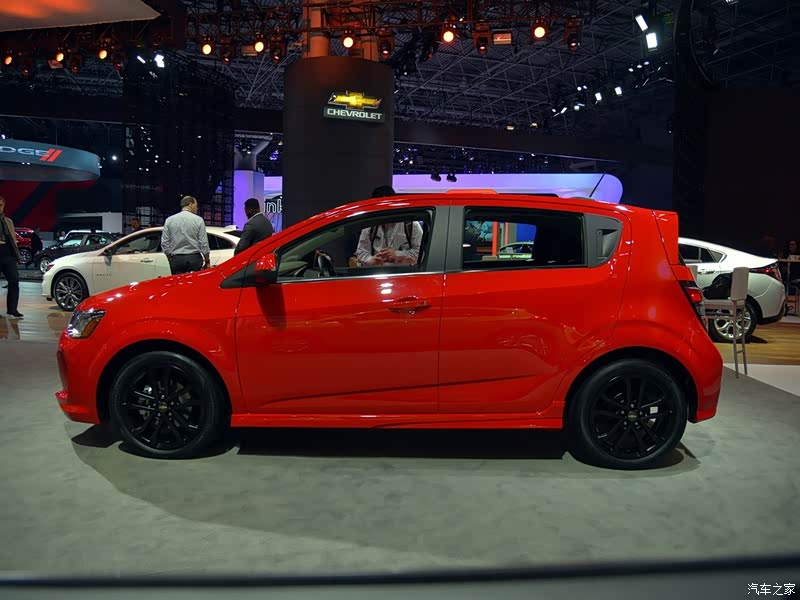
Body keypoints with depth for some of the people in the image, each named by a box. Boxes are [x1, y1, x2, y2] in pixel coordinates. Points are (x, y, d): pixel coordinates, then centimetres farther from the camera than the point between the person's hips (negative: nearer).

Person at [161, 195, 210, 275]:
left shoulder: (169, 220, 5)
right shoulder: (198, 220, -2)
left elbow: (164, 243, 5)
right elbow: (204, 243, -4)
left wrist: (171, 260, 14)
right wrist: (207, 261, 5)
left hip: (176, 260, 2)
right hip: (194, 259, -2)